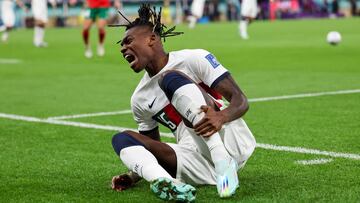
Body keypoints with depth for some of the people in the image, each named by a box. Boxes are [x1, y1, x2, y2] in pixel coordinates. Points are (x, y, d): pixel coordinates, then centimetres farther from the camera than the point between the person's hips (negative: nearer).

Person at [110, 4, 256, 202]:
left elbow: (241, 100, -7)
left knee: (171, 78, -19)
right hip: (196, 162, 5)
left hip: (231, 142, -5)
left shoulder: (193, 59, -1)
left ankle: (223, 162, -36)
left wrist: (221, 117, -31)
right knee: (122, 138, -9)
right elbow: (152, 146, 24)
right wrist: (133, 176, 3)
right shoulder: (139, 100, 15)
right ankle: (165, 182, -43)